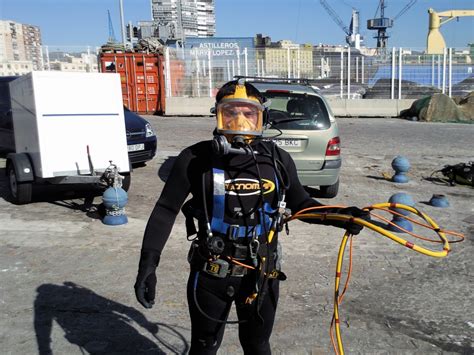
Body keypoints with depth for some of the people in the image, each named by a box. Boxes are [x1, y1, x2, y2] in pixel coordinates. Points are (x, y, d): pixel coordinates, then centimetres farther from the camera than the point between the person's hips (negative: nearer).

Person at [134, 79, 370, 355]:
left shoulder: (278, 160, -5)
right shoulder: (197, 159, -12)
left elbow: (299, 203, 9)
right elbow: (166, 210, -7)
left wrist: (340, 217, -4)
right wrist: (148, 264, -13)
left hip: (262, 274, 2)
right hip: (211, 273, -1)